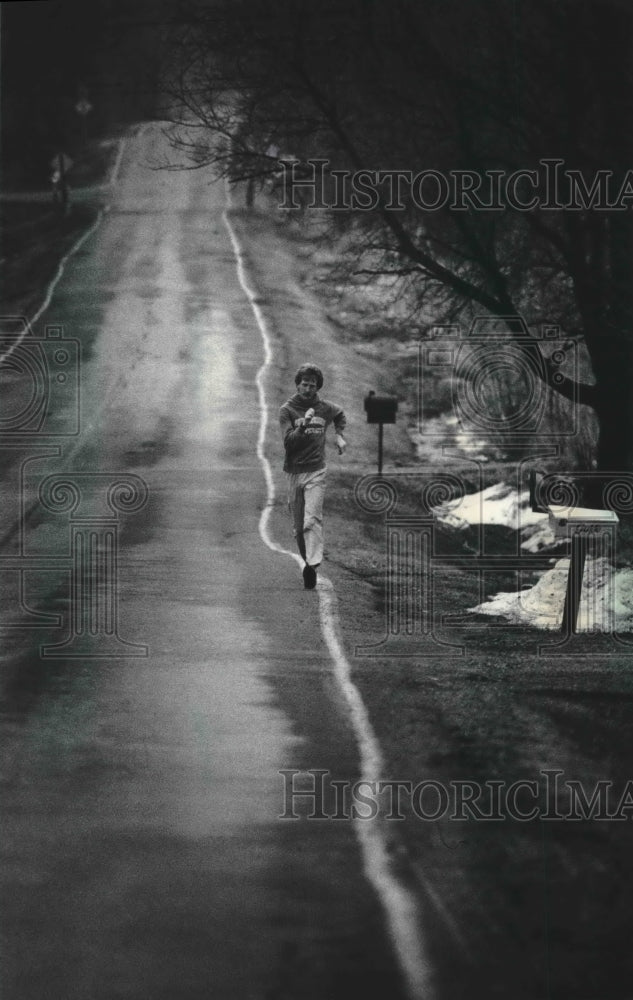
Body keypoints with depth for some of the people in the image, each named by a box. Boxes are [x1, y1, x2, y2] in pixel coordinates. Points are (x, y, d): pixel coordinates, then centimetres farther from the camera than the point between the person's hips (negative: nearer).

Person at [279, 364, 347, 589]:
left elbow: (340, 415, 32)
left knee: (312, 519, -17)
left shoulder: (325, 408, 7)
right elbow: (288, 442, -13)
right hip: (294, 472, 1)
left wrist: (339, 436, 20)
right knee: (298, 525, 5)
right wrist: (303, 425, -25)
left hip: (316, 471, 0)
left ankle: (312, 564, -28)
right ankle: (308, 560, 21)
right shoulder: (287, 410, -2)